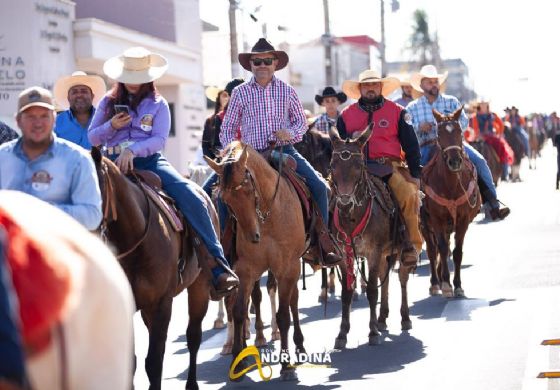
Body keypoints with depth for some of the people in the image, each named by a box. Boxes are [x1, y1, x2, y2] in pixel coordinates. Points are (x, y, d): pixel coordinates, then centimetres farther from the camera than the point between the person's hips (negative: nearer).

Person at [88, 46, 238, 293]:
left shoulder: (158, 105, 9)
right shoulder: (109, 102, 13)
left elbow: (159, 139, -5)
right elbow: (93, 138, 14)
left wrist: (133, 150, -23)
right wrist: (111, 126, -7)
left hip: (150, 161, -1)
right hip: (115, 162, 1)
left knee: (192, 198, -21)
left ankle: (218, 265, -20)